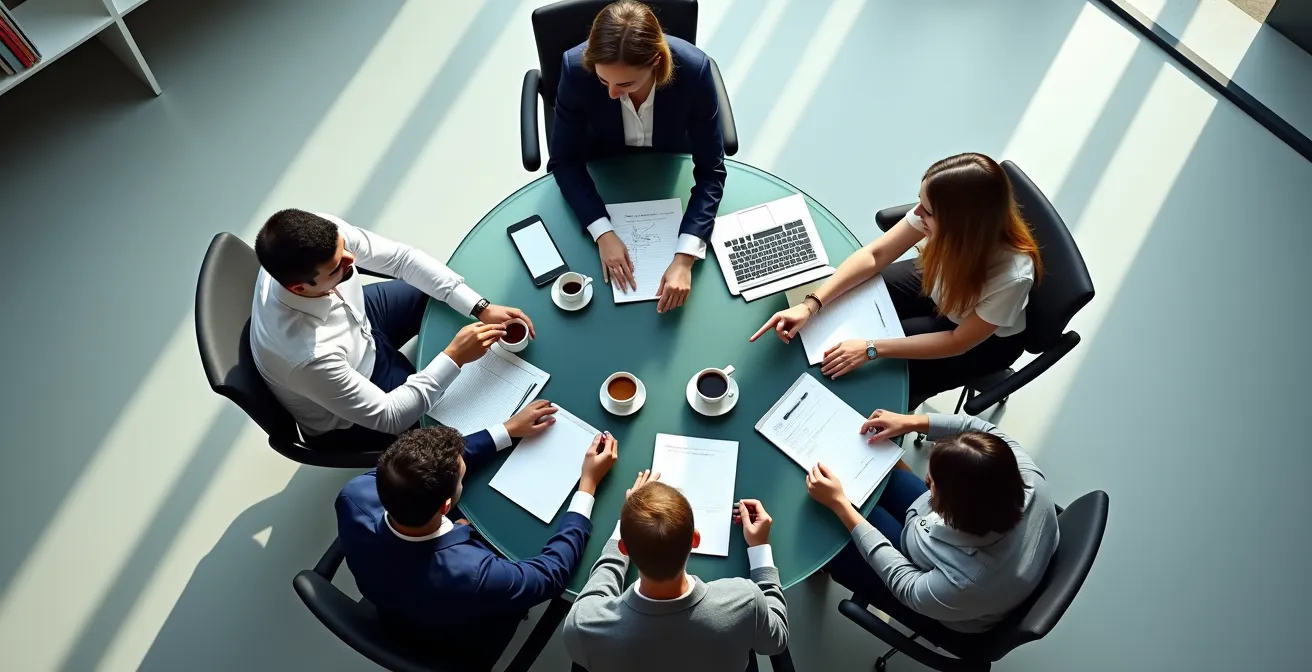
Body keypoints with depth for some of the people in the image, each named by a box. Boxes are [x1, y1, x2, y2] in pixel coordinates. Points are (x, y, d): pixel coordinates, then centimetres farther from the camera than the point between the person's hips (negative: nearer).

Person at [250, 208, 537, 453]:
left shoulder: (323, 235, -31)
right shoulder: (308, 356, -45)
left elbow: (401, 257, -18)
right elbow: (389, 417, -31)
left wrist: (480, 308, -23)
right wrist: (454, 357, -32)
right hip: (347, 418, -5)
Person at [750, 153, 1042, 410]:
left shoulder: (1011, 276, -41)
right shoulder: (940, 213, -32)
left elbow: (959, 342, -27)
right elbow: (874, 254, -21)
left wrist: (872, 349, -32)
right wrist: (811, 304, -32)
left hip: (986, 340, -4)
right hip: (936, 285, 4)